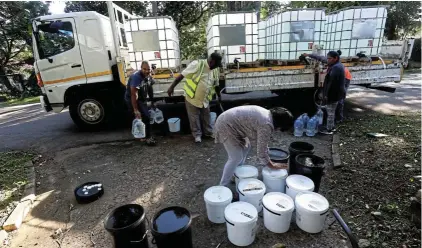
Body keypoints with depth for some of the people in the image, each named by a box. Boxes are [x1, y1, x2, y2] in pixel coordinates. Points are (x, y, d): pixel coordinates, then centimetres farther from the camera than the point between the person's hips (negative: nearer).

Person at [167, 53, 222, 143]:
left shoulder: (215, 70, 1)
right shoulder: (197, 64, -20)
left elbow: (216, 84, 15)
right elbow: (182, 75, -20)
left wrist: (219, 96, 20)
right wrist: (172, 87, -22)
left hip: (205, 99, 5)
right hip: (192, 98, -5)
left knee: (206, 117, 15)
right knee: (194, 118, 7)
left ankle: (209, 133, 32)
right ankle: (197, 134, 22)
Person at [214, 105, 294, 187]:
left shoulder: (268, 114, 9)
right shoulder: (266, 125, -22)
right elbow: (261, 150, -16)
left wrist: (268, 161, 21)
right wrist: (273, 166, -1)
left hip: (229, 121, 10)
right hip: (226, 126, -10)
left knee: (246, 147, 19)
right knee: (236, 158, -5)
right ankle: (223, 186, 10)